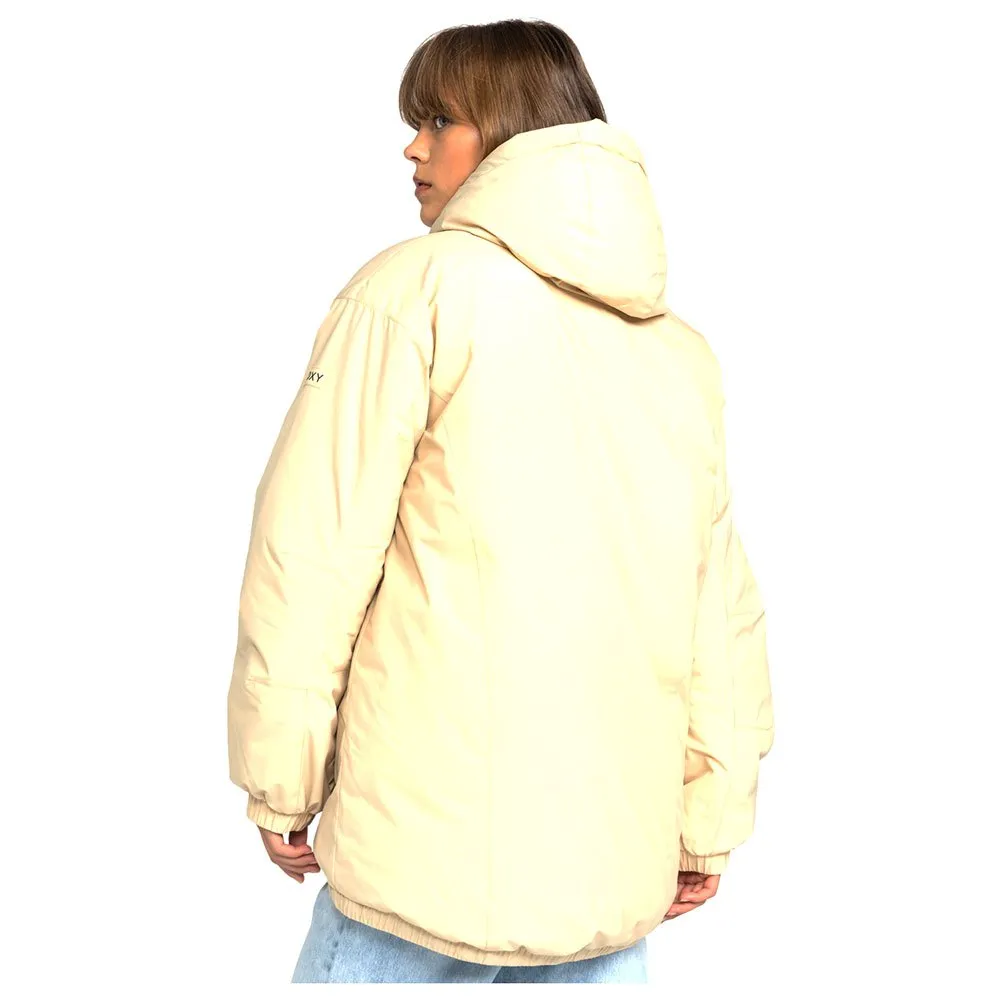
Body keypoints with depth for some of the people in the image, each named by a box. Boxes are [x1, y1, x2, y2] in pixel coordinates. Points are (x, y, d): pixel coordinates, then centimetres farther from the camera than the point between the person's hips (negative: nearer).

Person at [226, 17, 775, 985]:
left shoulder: (418, 287, -5)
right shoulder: (682, 348, 8)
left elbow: (313, 554, -9)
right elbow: (724, 607, 8)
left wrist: (277, 785, 0)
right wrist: (711, 822, 16)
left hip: (431, 856, -4)